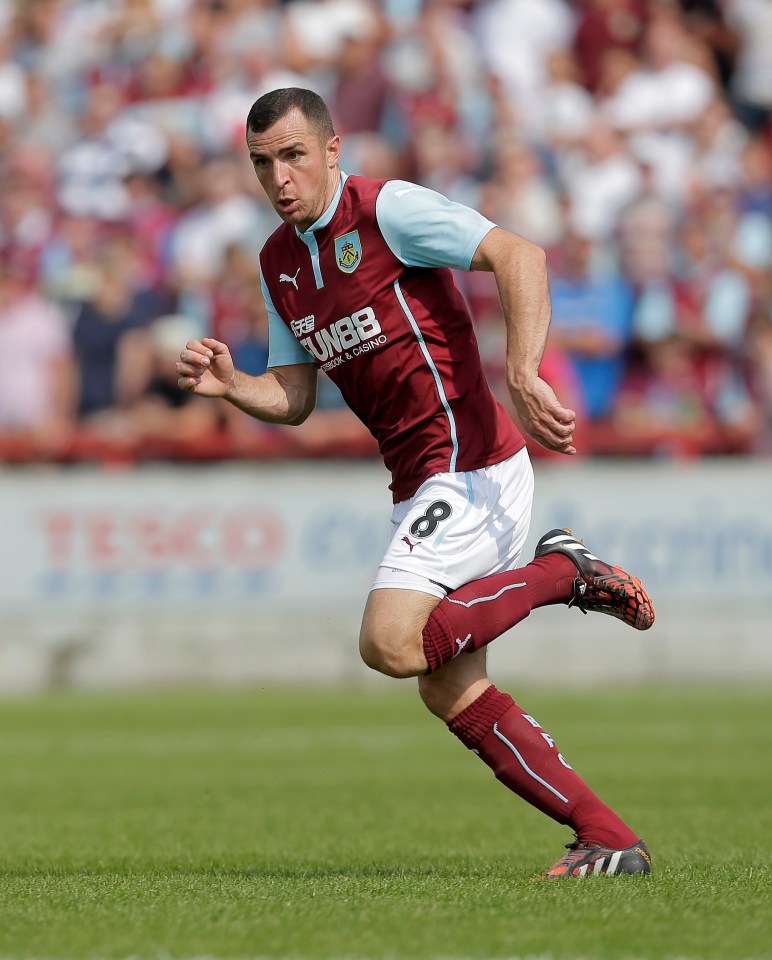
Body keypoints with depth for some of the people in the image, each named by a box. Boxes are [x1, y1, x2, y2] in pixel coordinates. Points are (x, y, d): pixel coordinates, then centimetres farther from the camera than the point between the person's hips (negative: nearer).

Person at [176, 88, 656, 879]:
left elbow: (519, 256, -21)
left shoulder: (387, 209, -11)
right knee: (449, 691, 5)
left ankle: (561, 572, -5)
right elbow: (293, 398, 18)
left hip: (471, 467, -9)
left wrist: (523, 376, -33)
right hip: (421, 483, 9)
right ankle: (609, 840, 10)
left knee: (390, 645, -23)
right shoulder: (278, 261, 14)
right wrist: (227, 385, -3)